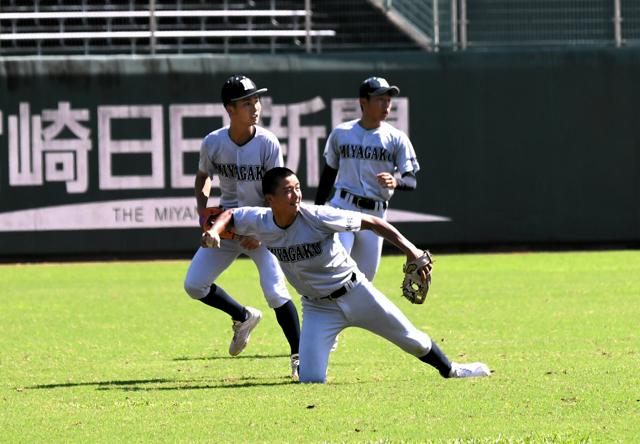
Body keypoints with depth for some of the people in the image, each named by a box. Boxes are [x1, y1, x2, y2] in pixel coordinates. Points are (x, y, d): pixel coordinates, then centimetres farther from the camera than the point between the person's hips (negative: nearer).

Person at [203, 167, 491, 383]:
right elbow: (230, 215, 6)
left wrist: (409, 249, -25)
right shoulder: (260, 222, -14)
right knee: (311, 380, -12)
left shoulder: (316, 217, -24)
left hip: (355, 293, -2)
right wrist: (214, 231, -17)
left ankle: (450, 371, 35)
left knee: (412, 340, 8)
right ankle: (310, 359, 24)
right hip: (318, 307, 2)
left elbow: (371, 222, -17)